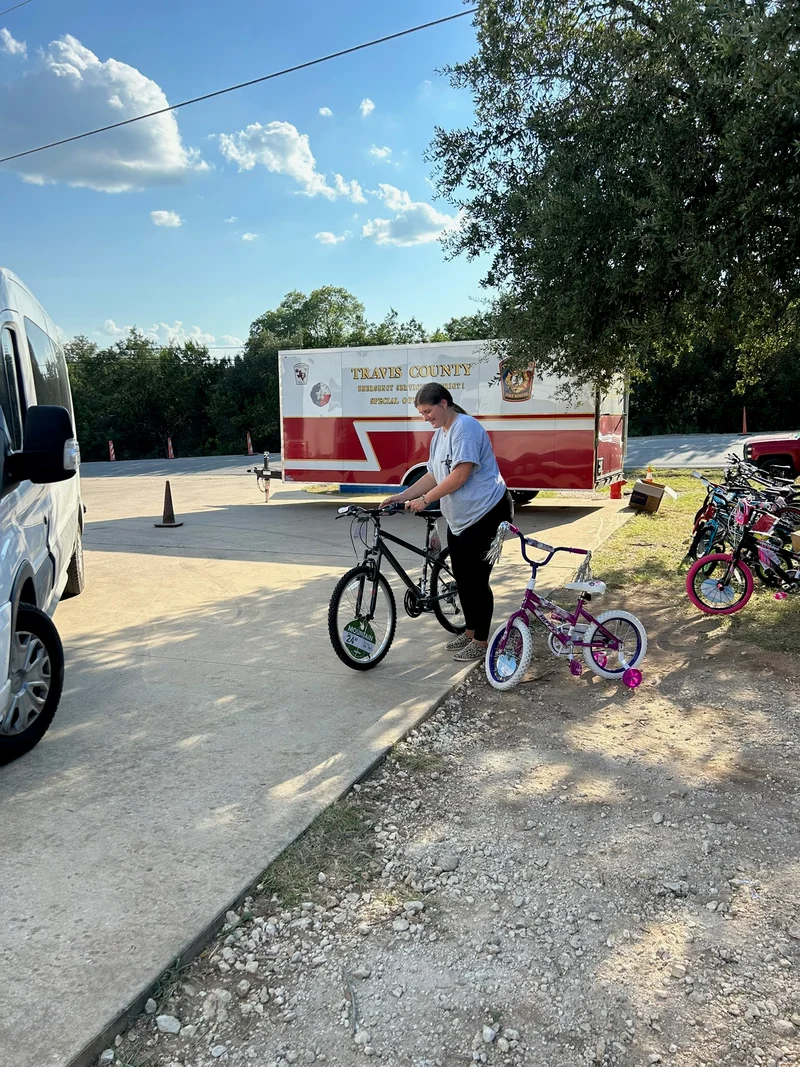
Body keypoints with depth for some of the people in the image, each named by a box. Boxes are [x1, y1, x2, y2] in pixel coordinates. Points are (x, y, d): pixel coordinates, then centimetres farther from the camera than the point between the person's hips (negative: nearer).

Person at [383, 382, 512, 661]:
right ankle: (470, 633, 30)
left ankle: (481, 642, 10)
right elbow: (434, 476, 15)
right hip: (459, 517, 10)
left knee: (476, 580, -3)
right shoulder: (439, 434, 13)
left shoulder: (464, 427, -17)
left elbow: (460, 475, -24)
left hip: (486, 513, -10)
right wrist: (402, 496, 6)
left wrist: (425, 499, -20)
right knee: (462, 577, 15)